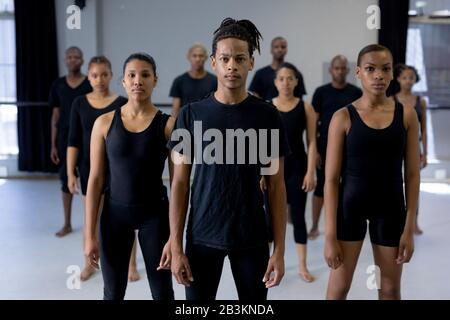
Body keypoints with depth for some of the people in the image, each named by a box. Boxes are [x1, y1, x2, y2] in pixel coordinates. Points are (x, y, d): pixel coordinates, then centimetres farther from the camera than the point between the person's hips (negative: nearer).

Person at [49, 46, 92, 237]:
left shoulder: (91, 85, -3)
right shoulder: (58, 85, 4)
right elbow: (55, 116, 7)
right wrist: (53, 144, 4)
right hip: (65, 138, 2)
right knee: (66, 179, 8)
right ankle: (67, 224, 19)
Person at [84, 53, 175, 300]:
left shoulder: (168, 124, -8)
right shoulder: (105, 123, -3)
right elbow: (95, 180, -1)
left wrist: (174, 237, -11)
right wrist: (90, 235, -4)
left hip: (154, 213, -1)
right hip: (115, 212, 2)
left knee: (162, 292, 9)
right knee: (113, 293, 14)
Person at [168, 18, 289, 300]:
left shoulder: (267, 115, -2)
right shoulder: (191, 115, -2)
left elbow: (276, 185, 0)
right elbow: (180, 183, -1)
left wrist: (279, 249, -4)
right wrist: (176, 246, -5)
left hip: (251, 238, 0)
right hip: (202, 237, 0)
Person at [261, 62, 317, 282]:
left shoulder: (305, 107, -1)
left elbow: (311, 142, -2)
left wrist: (310, 172, -8)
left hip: (297, 166, 0)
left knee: (298, 216, 7)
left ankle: (302, 266, 19)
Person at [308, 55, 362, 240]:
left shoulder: (355, 93, 2)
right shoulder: (321, 92, 0)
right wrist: (313, 149, -6)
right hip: (325, 148, 0)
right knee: (321, 187, 6)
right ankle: (315, 227, 17)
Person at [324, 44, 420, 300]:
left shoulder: (407, 115, -1)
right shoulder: (343, 117, -7)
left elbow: (412, 175, 1)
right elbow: (331, 179, -7)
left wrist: (409, 228, -3)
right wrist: (330, 234, -10)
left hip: (390, 208, 2)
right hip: (350, 207, -2)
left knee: (390, 290, 14)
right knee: (339, 287, 7)